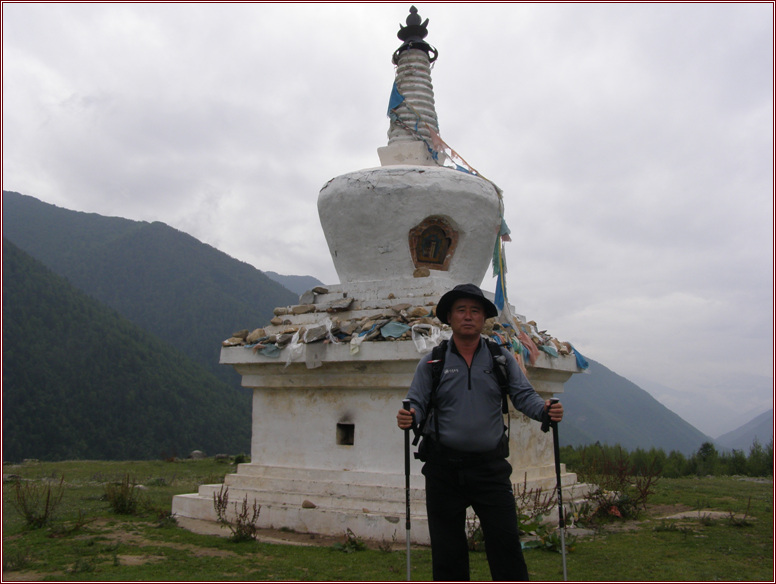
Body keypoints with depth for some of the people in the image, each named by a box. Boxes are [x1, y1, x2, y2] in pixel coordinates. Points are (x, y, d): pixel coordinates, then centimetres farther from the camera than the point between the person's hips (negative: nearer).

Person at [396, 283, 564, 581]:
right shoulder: (432, 362, 5)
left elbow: (523, 395, 1)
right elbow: (417, 403, 1)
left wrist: (545, 409, -20)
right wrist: (408, 417, -22)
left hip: (490, 466, 0)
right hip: (444, 467, 0)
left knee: (506, 542, -1)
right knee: (447, 550, 9)